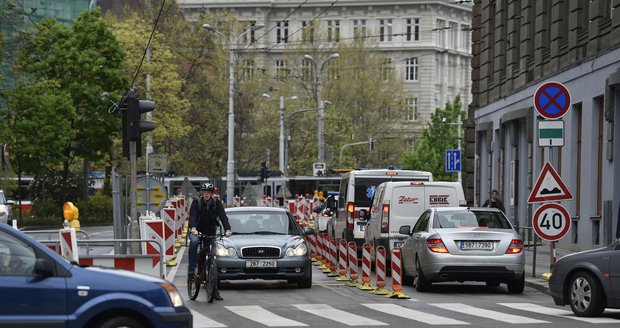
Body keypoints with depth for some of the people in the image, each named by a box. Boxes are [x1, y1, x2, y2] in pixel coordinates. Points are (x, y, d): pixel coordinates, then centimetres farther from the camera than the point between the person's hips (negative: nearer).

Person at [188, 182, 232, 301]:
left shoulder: (217, 204, -4)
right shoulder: (196, 203, -9)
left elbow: (223, 217, -16)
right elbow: (192, 216, -24)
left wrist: (227, 229, -34)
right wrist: (193, 228, -44)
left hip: (210, 233, 2)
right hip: (197, 232, -2)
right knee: (194, 241, -38)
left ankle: (214, 289, 2)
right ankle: (191, 268, -29)